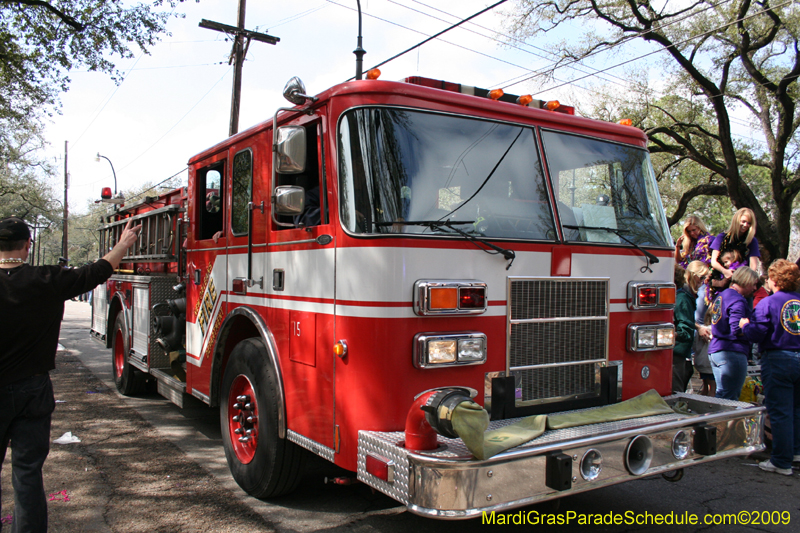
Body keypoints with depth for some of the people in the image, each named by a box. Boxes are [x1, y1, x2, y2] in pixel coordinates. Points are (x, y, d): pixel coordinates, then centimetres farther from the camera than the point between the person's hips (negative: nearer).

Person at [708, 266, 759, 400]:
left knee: (721, 394, 15)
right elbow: (737, 330, -22)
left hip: (714, 350, 10)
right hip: (732, 353, -10)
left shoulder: (721, 295, 17)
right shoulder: (737, 301, -13)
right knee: (729, 399, -6)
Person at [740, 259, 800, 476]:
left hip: (777, 360, -6)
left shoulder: (768, 303, -12)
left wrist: (745, 324, 4)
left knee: (780, 412, 0)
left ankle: (782, 462, 5)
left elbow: (757, 334, -16)